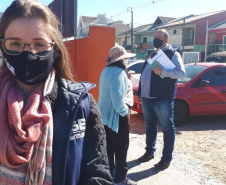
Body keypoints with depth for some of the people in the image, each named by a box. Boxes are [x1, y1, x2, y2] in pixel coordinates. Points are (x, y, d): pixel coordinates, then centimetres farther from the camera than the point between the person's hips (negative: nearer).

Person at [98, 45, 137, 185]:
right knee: (121, 146, 1)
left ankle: (110, 172, 30)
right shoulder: (118, 72, -19)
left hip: (106, 113, 10)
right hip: (116, 114, -10)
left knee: (110, 145, 17)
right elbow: (117, 96, -27)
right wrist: (124, 111, -18)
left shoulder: (107, 70, 13)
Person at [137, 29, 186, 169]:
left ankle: (167, 158, 11)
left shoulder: (173, 54, -4)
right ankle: (150, 152, 32)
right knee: (150, 125, 17)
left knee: (167, 128, 2)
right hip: (147, 97, 8)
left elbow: (181, 73, -16)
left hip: (163, 98, -7)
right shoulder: (152, 54, 18)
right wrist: (141, 92, 16)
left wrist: (162, 71, -25)